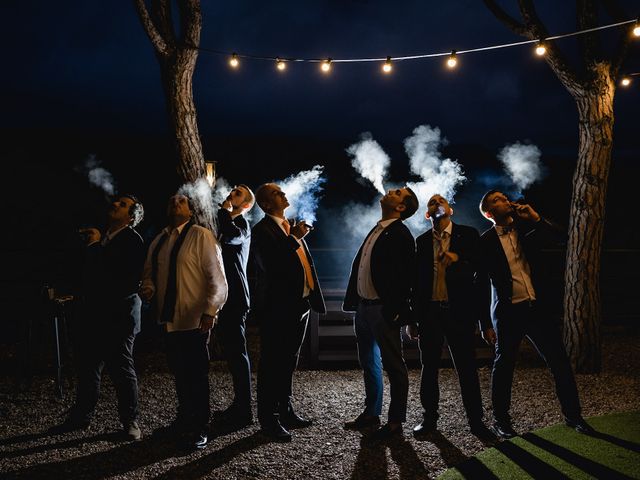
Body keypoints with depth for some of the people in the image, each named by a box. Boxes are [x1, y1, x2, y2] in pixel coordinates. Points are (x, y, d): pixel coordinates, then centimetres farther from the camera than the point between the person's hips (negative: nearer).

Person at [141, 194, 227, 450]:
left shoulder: (200, 235, -6)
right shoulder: (158, 241, 14)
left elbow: (216, 276, -10)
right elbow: (149, 272, 24)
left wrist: (210, 311, -16)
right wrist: (148, 288, 1)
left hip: (195, 319, -6)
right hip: (169, 318, 6)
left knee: (197, 375, 2)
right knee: (179, 372, 14)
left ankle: (199, 429, 14)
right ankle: (185, 418, 31)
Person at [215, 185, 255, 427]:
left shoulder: (241, 224, -7)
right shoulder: (227, 222, 20)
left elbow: (230, 236, -29)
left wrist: (224, 210, -14)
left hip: (234, 298, -9)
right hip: (225, 297, 9)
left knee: (237, 352, -7)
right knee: (232, 352, 13)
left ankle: (243, 412, -3)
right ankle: (239, 406, 22)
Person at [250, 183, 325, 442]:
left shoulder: (290, 227, 15)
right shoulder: (262, 230, -12)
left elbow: (306, 263, 20)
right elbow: (271, 265, -26)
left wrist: (314, 297, 16)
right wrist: (294, 238, -22)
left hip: (299, 305, 8)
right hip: (277, 308, -8)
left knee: (288, 362, 18)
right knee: (272, 364, 1)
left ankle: (286, 411, 31)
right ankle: (269, 420, 11)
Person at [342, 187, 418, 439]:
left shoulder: (400, 234, -11)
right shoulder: (376, 231, 15)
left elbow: (404, 276, -17)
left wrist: (395, 311, -20)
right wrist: (353, 301, 12)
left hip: (384, 310, -9)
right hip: (363, 306, 9)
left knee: (393, 366, 2)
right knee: (368, 362, 18)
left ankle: (395, 421, 11)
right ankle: (371, 412, 31)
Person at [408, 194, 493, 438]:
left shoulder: (468, 235, 4)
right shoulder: (421, 241, 11)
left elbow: (482, 273, 0)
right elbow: (417, 281, 12)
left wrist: (459, 261, -17)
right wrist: (413, 317, 10)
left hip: (459, 312, -2)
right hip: (429, 312, 3)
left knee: (467, 368, 1)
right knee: (429, 368, 8)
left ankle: (475, 421, 12)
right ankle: (429, 418, 19)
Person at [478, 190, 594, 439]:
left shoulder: (526, 227, 9)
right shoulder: (486, 241, -3)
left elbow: (555, 234, -1)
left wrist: (535, 217, -14)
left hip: (536, 307, 4)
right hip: (508, 312, -4)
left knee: (560, 362, 5)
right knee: (504, 365, 7)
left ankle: (572, 415, 19)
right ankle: (500, 420, 21)